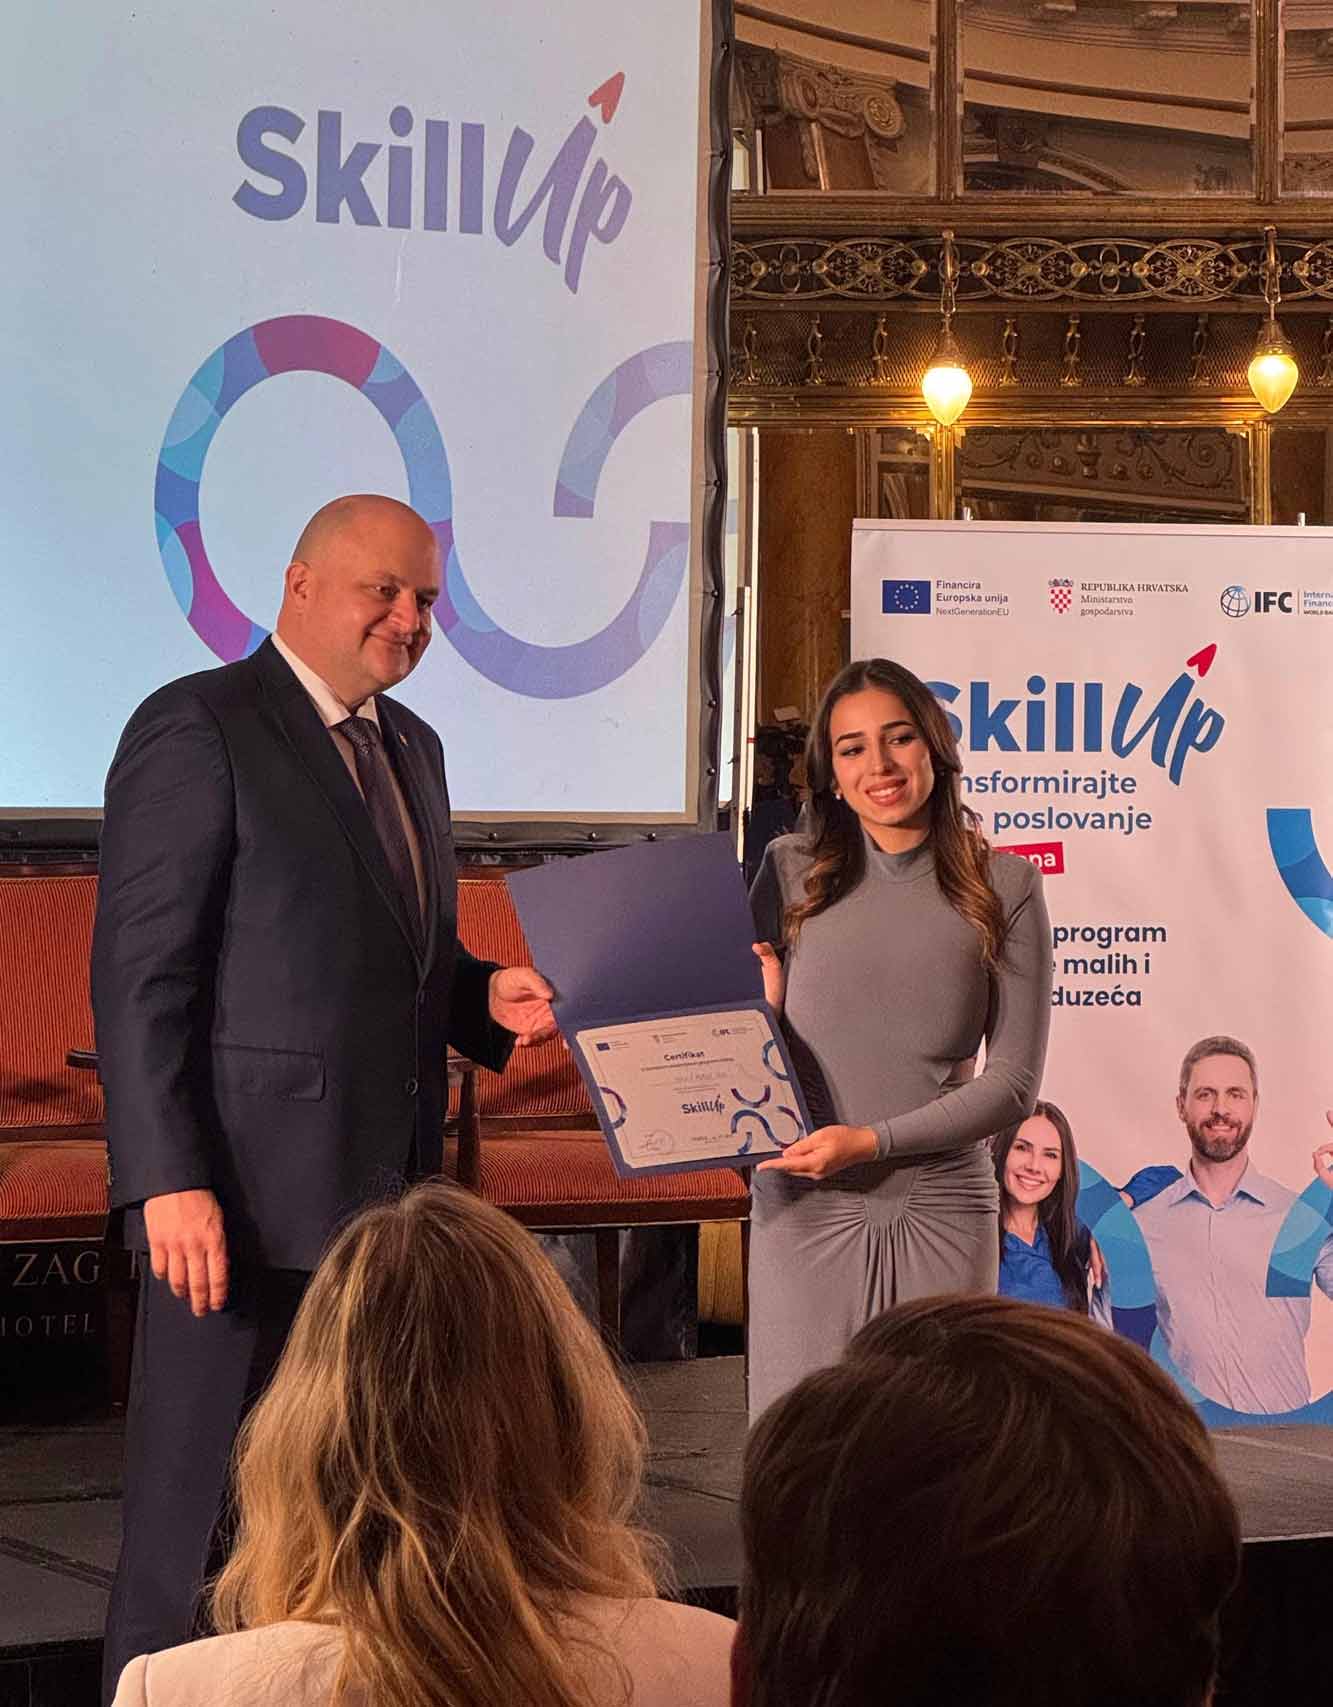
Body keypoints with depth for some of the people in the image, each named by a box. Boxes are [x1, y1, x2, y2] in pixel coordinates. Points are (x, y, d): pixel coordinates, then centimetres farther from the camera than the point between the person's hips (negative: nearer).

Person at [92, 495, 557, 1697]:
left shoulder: (410, 747, 17)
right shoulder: (197, 729, -8)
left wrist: (488, 999, 4)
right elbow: (141, 977, -13)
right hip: (250, 1200, -8)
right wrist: (169, 1182, -20)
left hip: (385, 1195, 8)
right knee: (195, 1517, 0)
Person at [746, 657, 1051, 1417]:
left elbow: (1014, 1081, -1)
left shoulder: (1004, 886, 2)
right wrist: (761, 1006, -10)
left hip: (941, 1207, -1)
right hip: (806, 1207, 1)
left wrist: (874, 1140, -10)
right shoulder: (792, 872, 6)